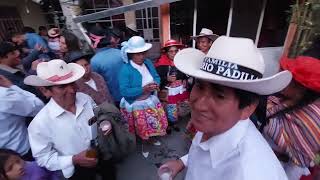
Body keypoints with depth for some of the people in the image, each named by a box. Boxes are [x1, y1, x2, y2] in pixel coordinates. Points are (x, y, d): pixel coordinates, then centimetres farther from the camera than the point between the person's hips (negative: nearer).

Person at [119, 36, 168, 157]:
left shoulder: (148, 63, -2)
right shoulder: (125, 70, -23)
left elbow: (157, 77, 5)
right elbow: (124, 91, -26)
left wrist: (156, 84, -19)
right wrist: (143, 89, -32)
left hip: (151, 101, 6)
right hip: (136, 105, -5)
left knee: (154, 124, 21)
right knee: (141, 129, 15)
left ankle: (152, 139, 53)